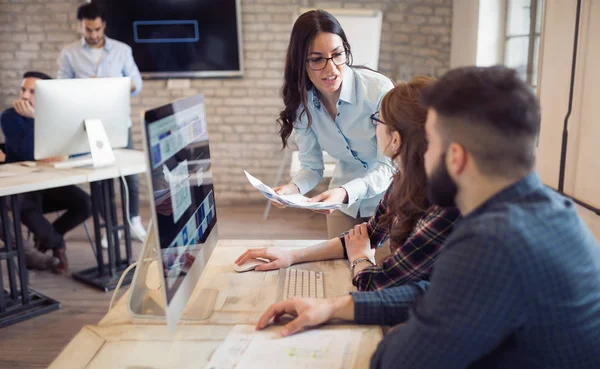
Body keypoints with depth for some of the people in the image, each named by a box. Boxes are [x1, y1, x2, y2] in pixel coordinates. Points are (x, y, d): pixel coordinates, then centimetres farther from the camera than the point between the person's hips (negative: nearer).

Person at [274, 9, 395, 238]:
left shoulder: (379, 89, -27)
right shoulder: (302, 103, -12)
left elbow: (389, 166, -26)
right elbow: (312, 167, -6)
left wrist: (346, 192, -42)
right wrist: (293, 188, -27)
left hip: (388, 196, -3)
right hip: (343, 200, 4)